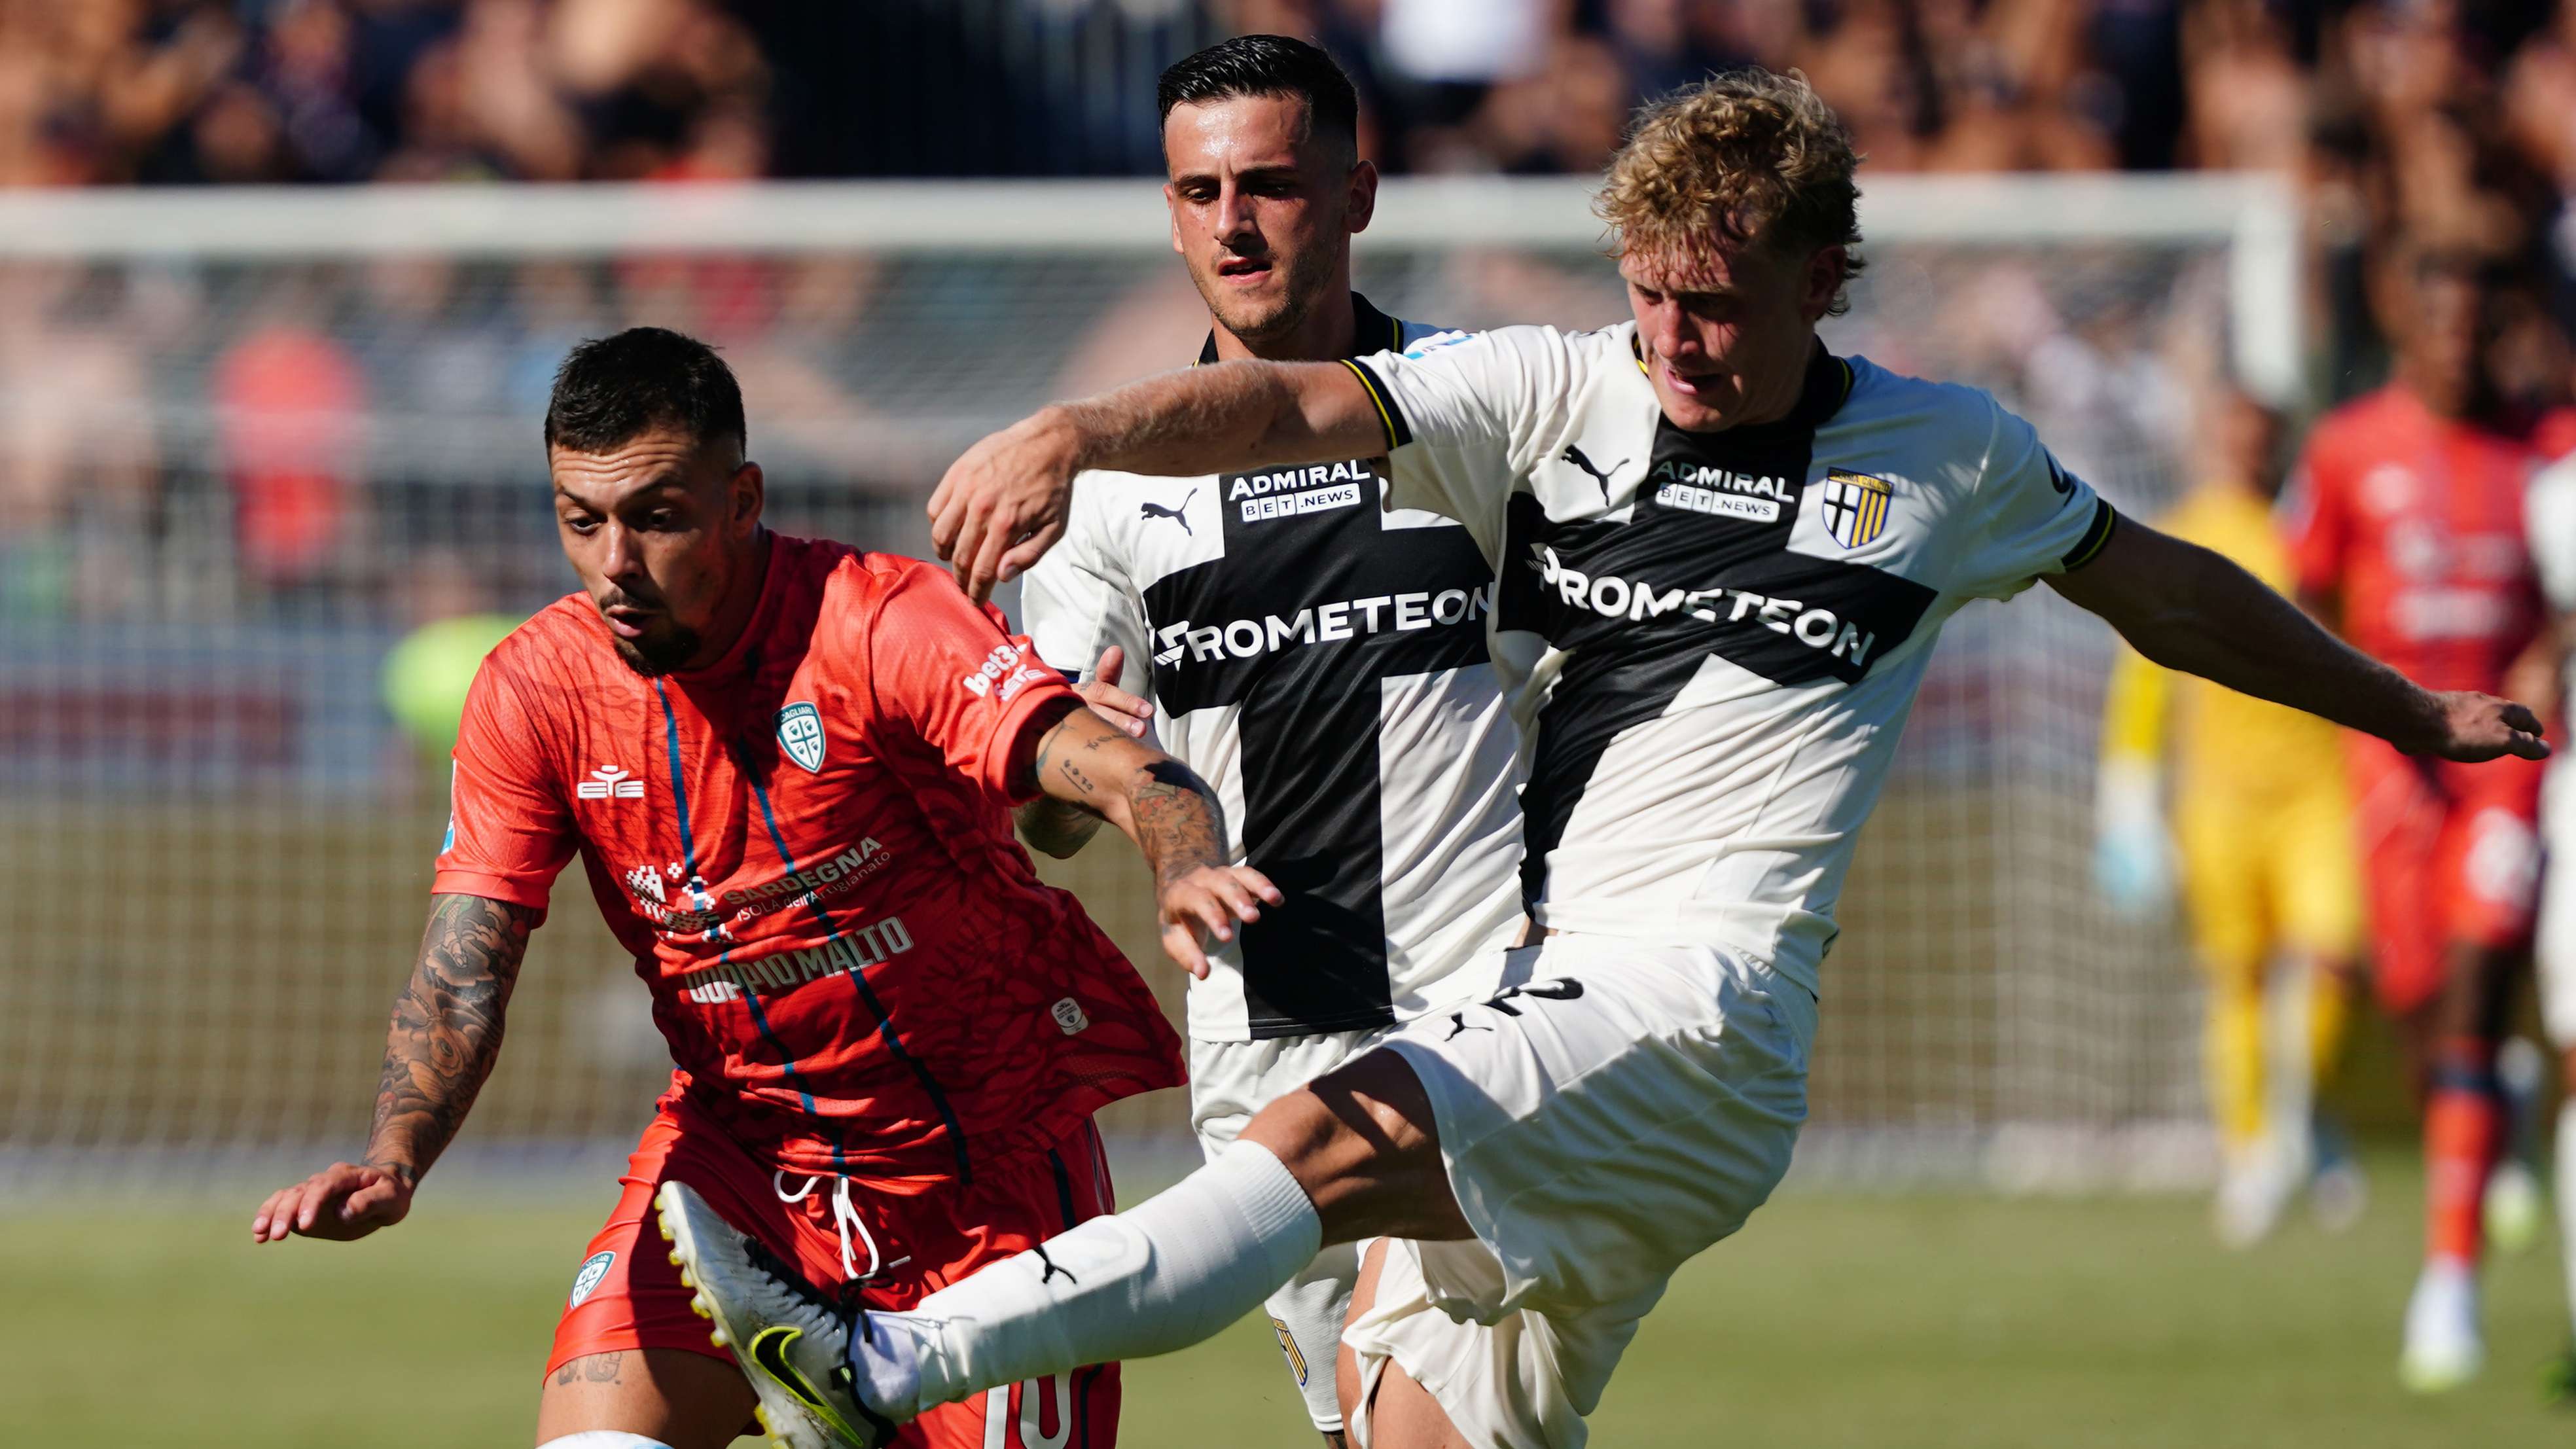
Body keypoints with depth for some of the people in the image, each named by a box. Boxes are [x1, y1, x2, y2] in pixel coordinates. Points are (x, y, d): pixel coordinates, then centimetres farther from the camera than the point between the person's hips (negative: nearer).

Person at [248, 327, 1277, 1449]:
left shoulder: (874, 626, -21)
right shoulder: (533, 691, -9)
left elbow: (1123, 772, -33)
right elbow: (461, 980, -11)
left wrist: (1186, 872, -56)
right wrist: (393, 1158, -31)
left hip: (989, 1164, -2)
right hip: (742, 1138, 2)